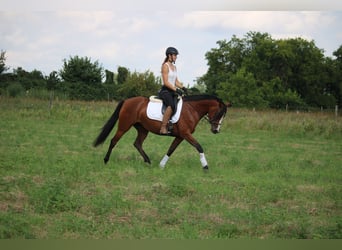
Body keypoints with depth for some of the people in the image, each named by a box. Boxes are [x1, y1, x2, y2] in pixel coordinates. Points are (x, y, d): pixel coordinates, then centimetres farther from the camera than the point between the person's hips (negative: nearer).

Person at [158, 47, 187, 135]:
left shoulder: (174, 67, 19)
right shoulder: (165, 66, -7)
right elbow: (166, 82, -15)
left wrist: (183, 87, 2)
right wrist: (176, 89, -21)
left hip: (172, 91, 9)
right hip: (165, 91, -9)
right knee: (171, 105, -34)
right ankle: (163, 128, -36)